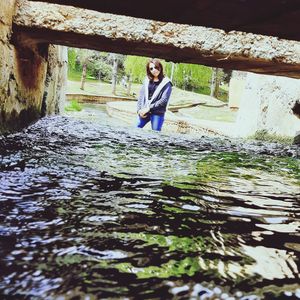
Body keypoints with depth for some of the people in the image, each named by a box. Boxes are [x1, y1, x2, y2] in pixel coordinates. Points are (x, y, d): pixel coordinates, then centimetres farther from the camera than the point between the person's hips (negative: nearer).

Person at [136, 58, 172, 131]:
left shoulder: (166, 83, -4)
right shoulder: (147, 80, 9)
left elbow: (164, 100, -11)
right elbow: (141, 95, 7)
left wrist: (149, 108, -14)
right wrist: (139, 109, -5)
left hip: (158, 114, -4)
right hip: (144, 112, 4)